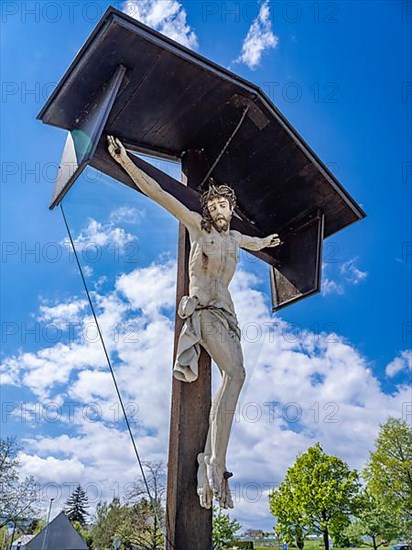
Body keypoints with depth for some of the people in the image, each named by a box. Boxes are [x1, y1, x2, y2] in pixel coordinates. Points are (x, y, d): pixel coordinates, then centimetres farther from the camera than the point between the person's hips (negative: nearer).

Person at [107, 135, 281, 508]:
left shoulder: (234, 237, 24)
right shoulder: (198, 226, 8)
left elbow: (254, 244, 51)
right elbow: (157, 193, 3)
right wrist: (125, 161, -1)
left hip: (225, 313, 7)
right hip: (203, 309, -7)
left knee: (230, 379, -8)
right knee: (236, 373, -24)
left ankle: (208, 471, -8)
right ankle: (216, 463, -24)